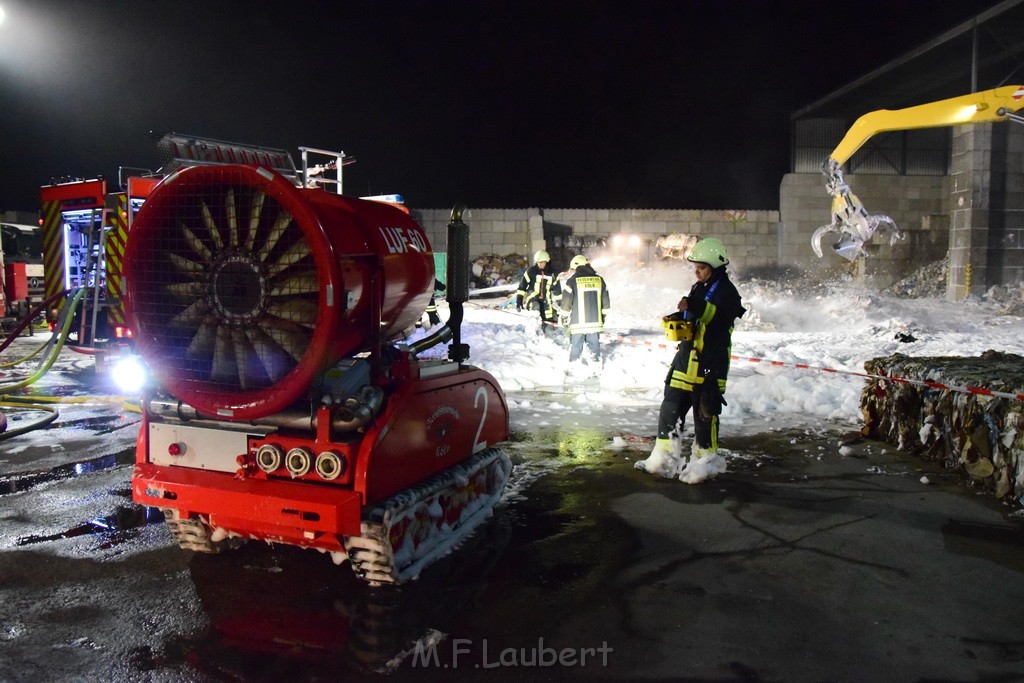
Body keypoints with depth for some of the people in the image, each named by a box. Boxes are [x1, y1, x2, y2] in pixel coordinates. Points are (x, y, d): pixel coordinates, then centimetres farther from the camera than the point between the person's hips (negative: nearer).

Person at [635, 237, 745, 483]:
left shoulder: (726, 291, -8)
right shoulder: (698, 288, 18)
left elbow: (721, 317, -27)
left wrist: (696, 307, -39)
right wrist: (677, 320, 5)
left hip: (711, 362, -8)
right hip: (687, 358, 8)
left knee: (705, 412, -1)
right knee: (671, 406, 9)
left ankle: (705, 460, 13)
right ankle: (664, 455, 19)